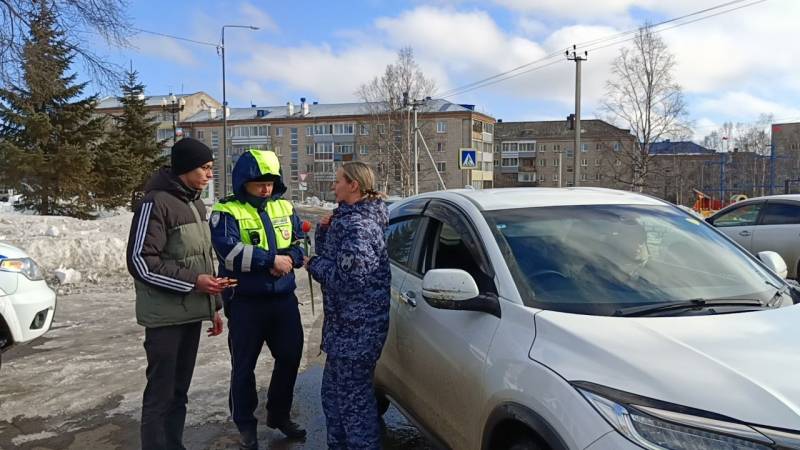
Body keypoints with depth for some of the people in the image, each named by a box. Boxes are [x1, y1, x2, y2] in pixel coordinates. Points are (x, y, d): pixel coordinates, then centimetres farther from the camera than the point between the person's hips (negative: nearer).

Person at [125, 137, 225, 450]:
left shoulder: (196, 204, 13)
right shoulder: (156, 203, -13)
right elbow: (141, 261, -17)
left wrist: (214, 306, 17)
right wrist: (192, 281, -19)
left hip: (191, 314, 8)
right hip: (166, 317, -8)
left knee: (179, 390, 16)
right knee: (161, 392, -1)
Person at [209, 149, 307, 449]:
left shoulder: (284, 207, 9)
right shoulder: (227, 211, -8)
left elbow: (301, 243, 10)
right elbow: (229, 251, -22)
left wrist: (290, 259, -13)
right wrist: (272, 259, -22)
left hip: (284, 298, 5)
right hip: (245, 302, -5)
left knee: (290, 357, 13)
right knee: (244, 366, 7)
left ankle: (279, 414, 33)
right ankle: (245, 424, 25)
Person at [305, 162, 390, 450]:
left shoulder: (357, 224, -19)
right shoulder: (347, 218, 13)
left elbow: (349, 277, -26)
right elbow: (329, 254, 16)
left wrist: (313, 265, -12)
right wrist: (324, 229, 0)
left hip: (357, 325, -11)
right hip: (346, 321, 11)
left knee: (354, 394, 0)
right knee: (335, 390, 21)